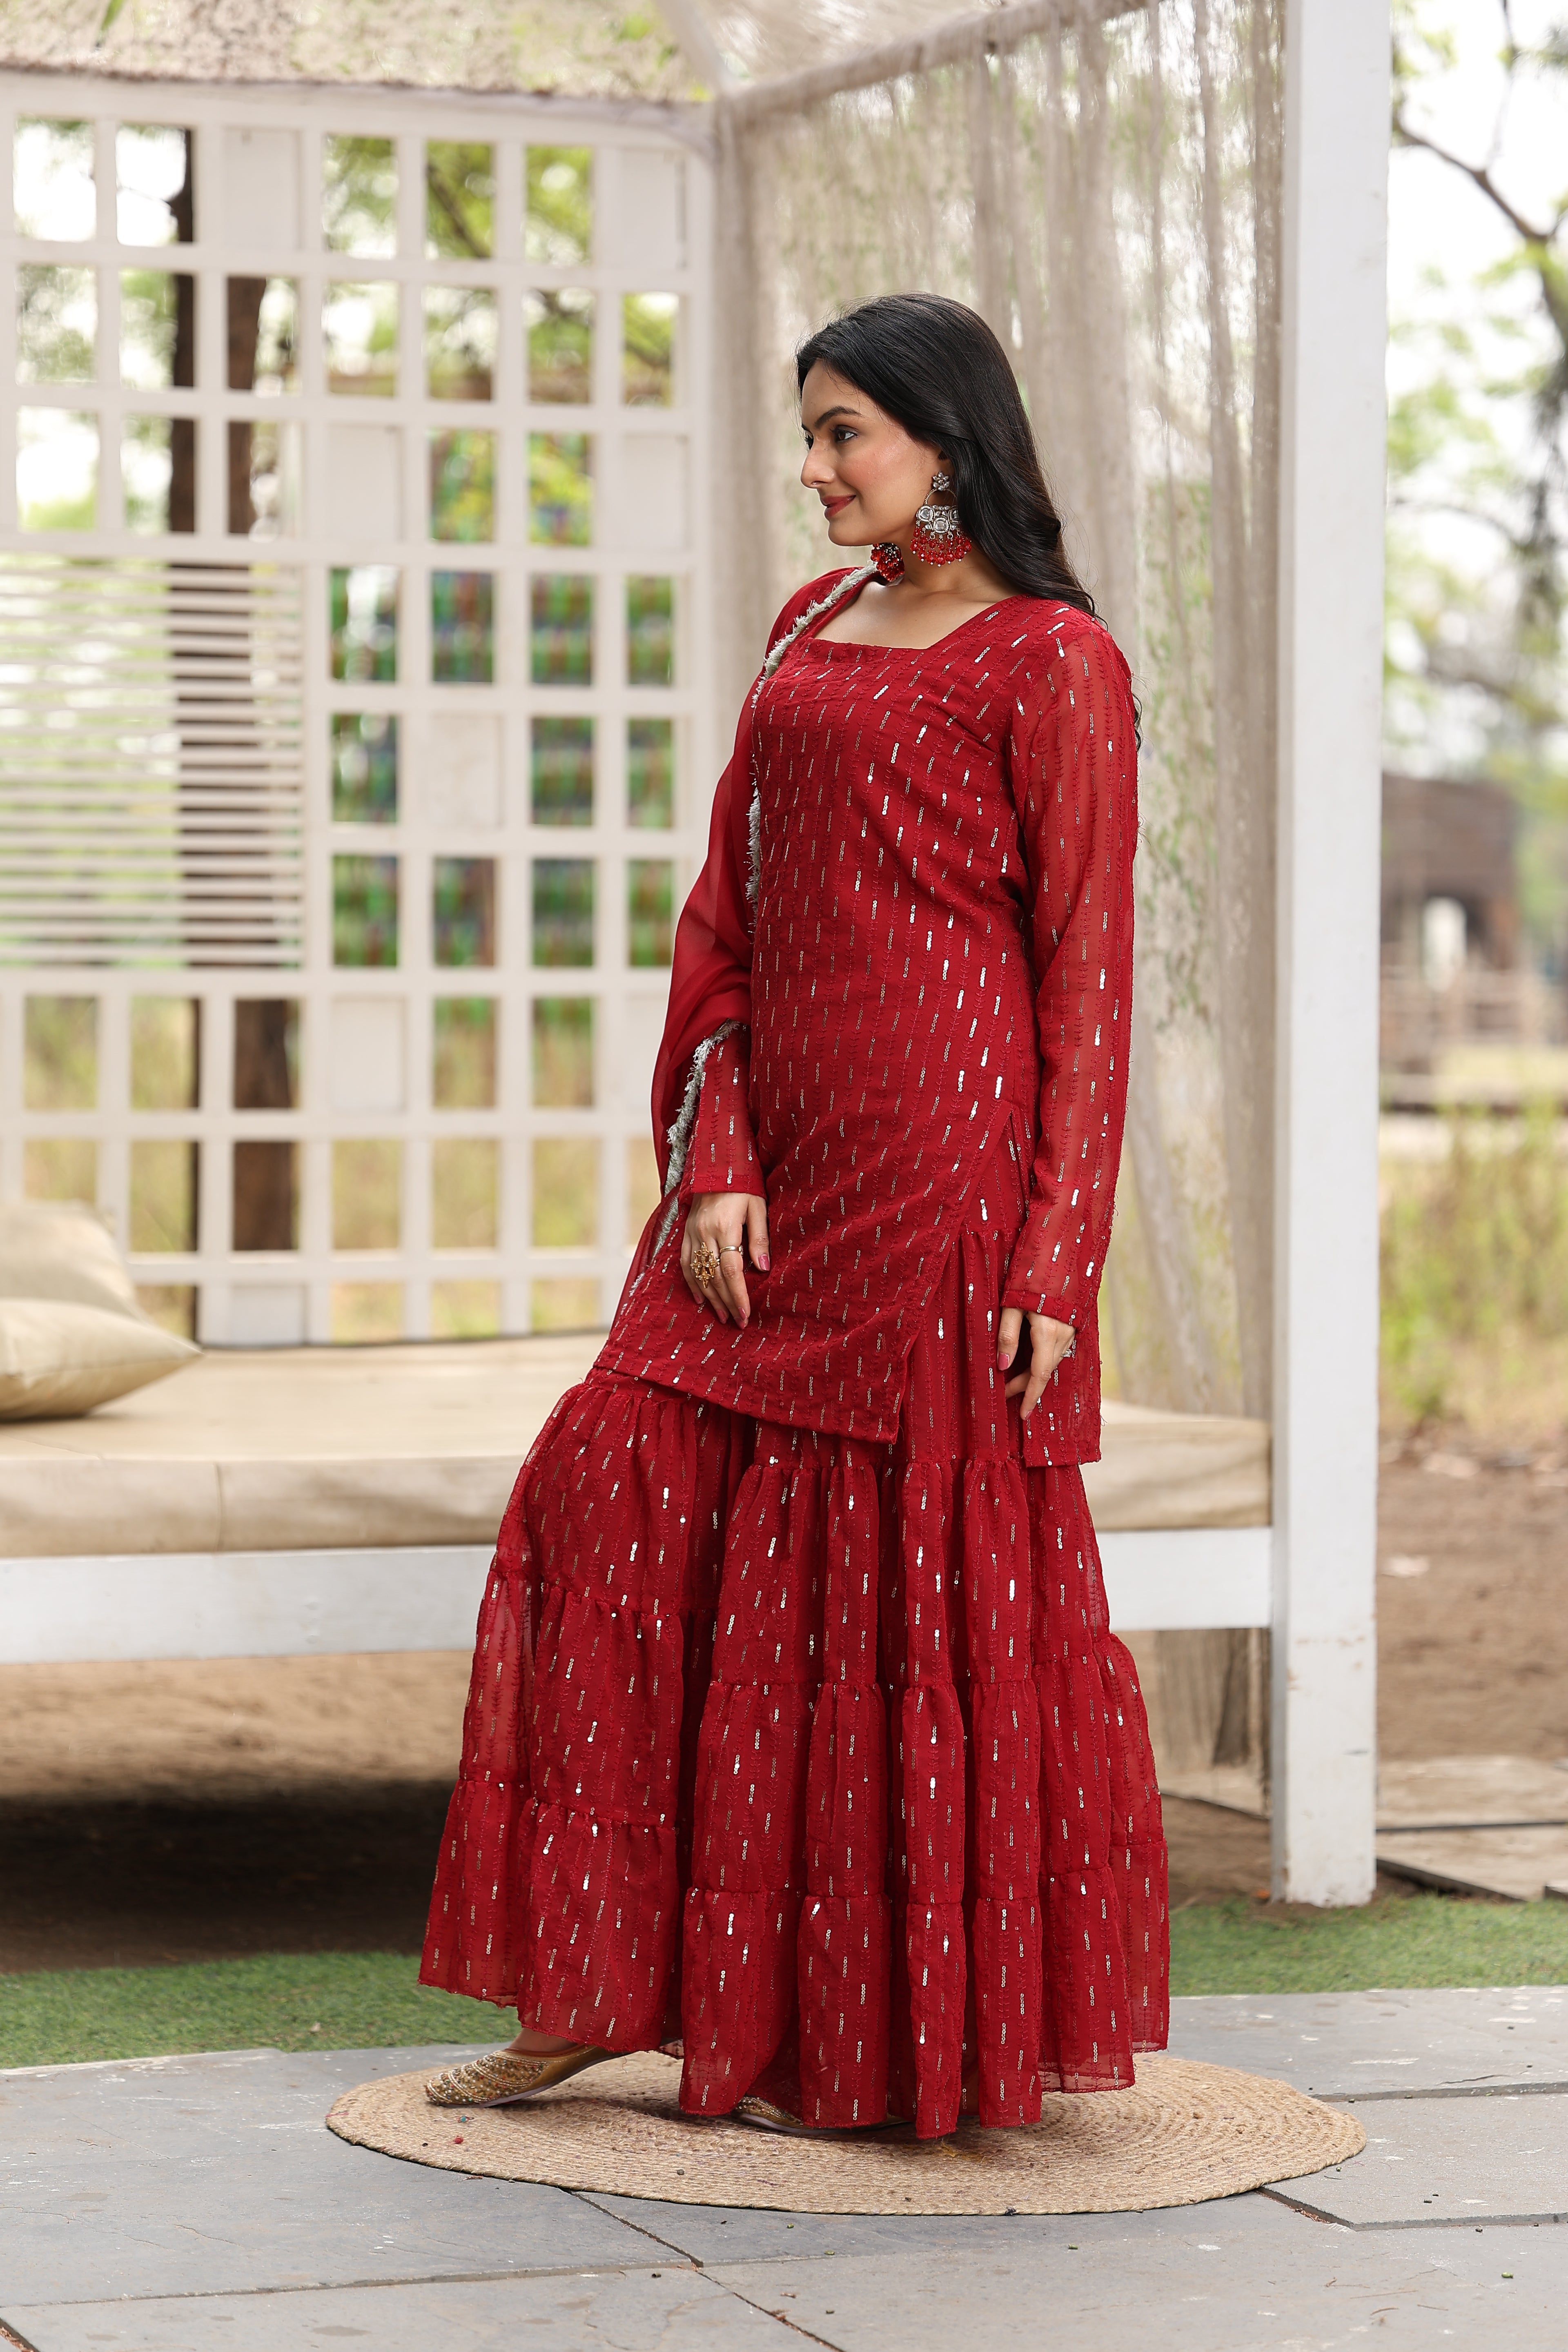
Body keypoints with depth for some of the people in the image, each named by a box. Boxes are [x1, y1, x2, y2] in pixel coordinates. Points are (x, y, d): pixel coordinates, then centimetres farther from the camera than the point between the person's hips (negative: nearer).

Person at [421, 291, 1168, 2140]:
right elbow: (727, 917, 14)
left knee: (917, 1583, -2)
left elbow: (1089, 977, -7)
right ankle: (599, 1989, 9)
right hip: (779, 1167, 7)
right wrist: (714, 1161, 0)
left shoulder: (1050, 662, -3)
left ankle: (905, 2046, 10)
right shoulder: (807, 634, 17)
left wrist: (1054, 1261, -12)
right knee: (624, 1495, -1)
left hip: (945, 1163, -7)